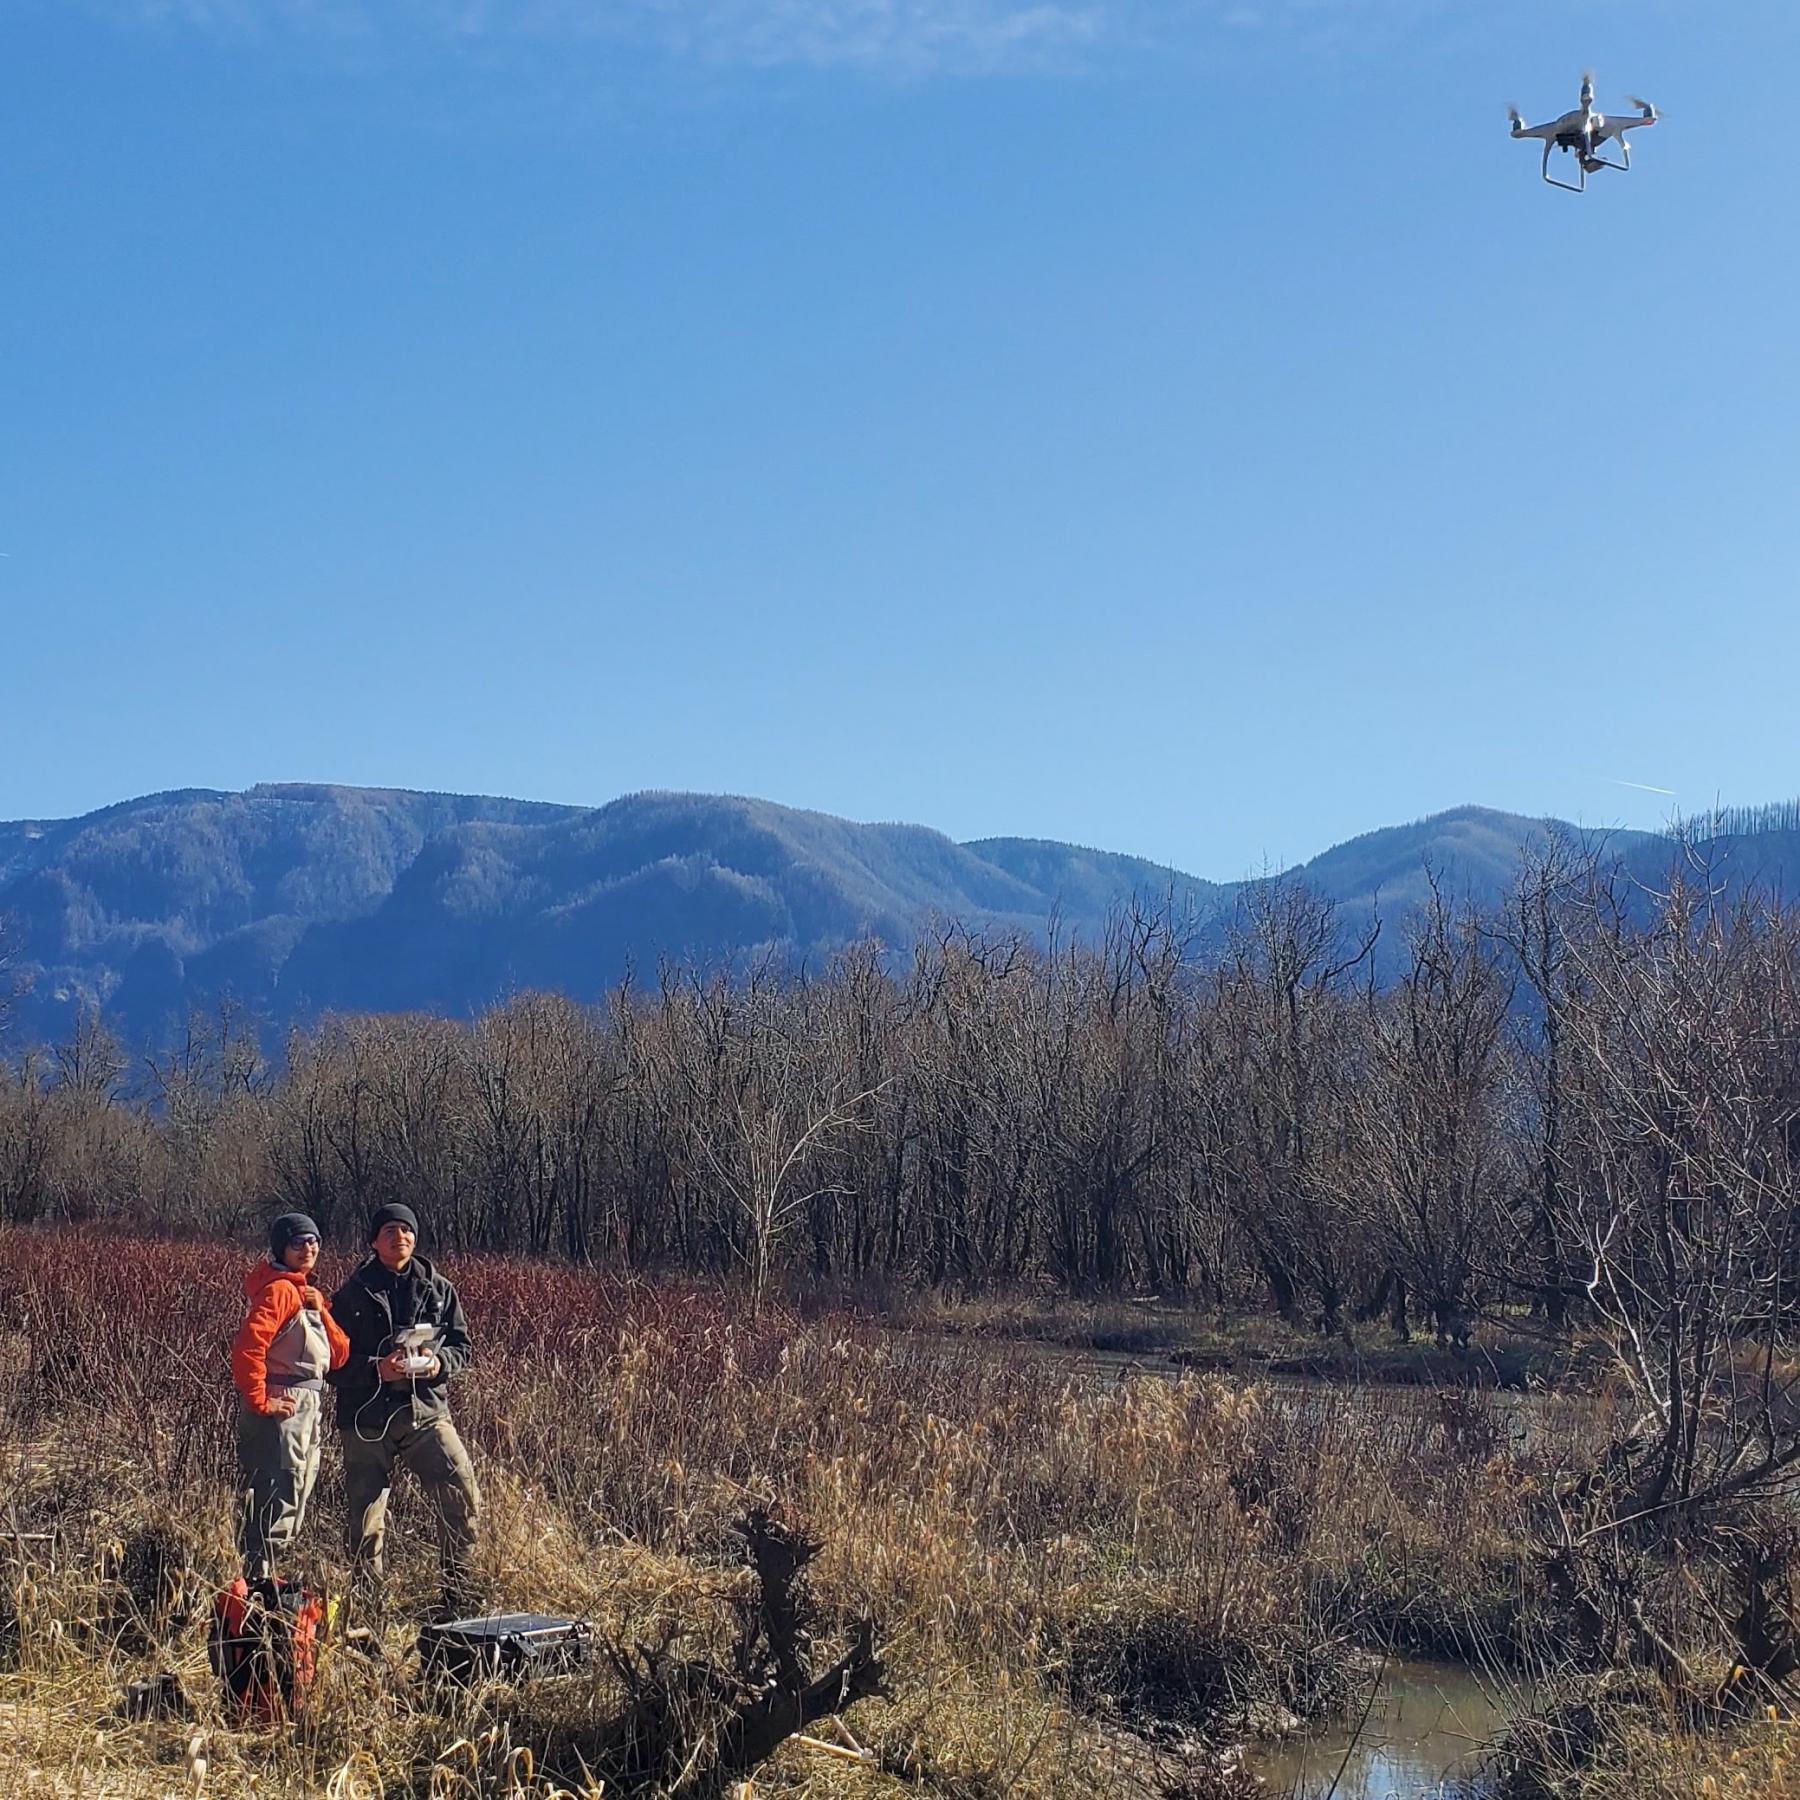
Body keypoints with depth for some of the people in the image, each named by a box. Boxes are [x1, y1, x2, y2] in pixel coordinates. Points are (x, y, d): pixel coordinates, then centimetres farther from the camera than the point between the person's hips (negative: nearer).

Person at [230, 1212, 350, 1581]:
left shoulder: (308, 1292, 17)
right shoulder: (280, 1290, -13)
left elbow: (339, 1355, 10)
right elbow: (247, 1347, -25)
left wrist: (321, 1311, -3)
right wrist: (259, 1401, -20)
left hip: (306, 1410, 10)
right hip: (282, 1406, -10)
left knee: (295, 1495, 16)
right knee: (278, 1496, -10)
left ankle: (260, 1573, 25)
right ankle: (256, 1577, -6)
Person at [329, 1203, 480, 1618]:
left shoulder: (437, 1289, 10)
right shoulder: (352, 1295, 4)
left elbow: (461, 1345, 13)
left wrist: (439, 1362, -9)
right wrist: (376, 1369, -17)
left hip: (426, 1411, 1)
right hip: (367, 1418, -1)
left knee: (464, 1496, -15)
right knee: (366, 1519, 1)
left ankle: (456, 1591, 1)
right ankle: (367, 1603, 18)